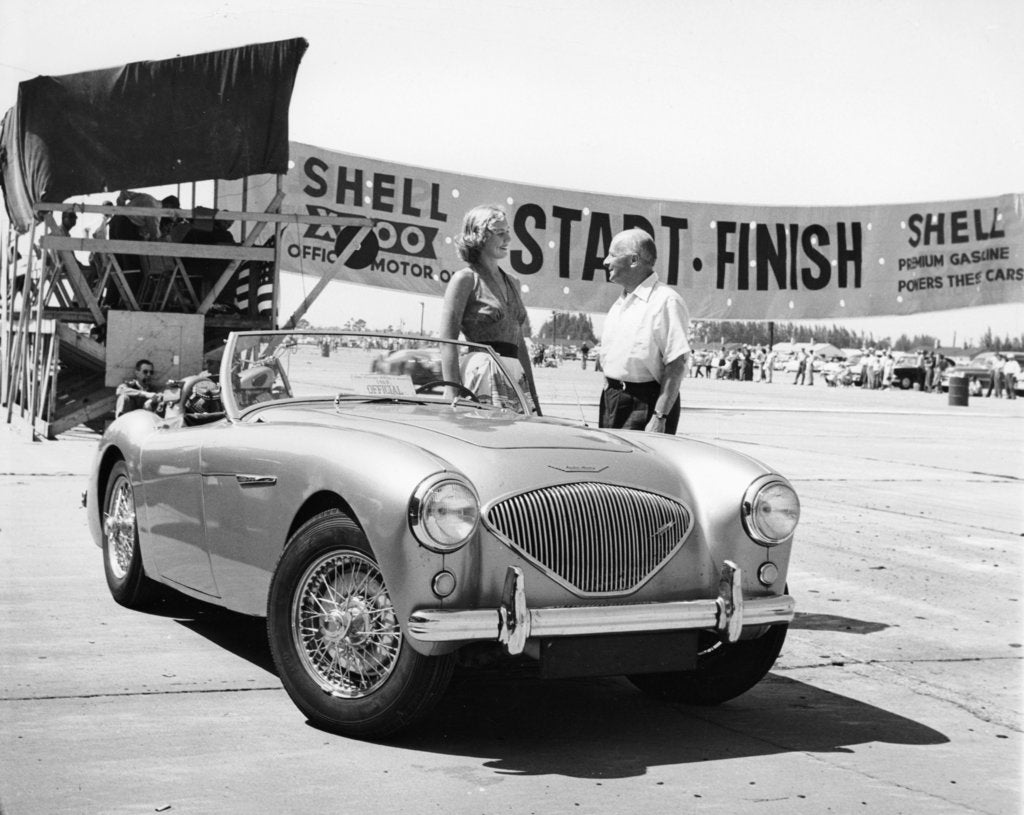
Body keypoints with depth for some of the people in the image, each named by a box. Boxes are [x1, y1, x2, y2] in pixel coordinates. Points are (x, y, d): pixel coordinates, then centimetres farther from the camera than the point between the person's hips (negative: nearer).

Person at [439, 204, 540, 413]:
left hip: (517, 379, 7)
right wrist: (454, 396, -18)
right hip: (483, 371, -7)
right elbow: (448, 342, -8)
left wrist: (534, 399, 17)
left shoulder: (510, 282, 20)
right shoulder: (466, 278, -1)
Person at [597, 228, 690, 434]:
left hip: (645, 402, -8)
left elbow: (677, 365, -18)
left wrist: (659, 417, -21)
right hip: (611, 399, 8)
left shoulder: (665, 301, -13)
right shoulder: (620, 303, 15)